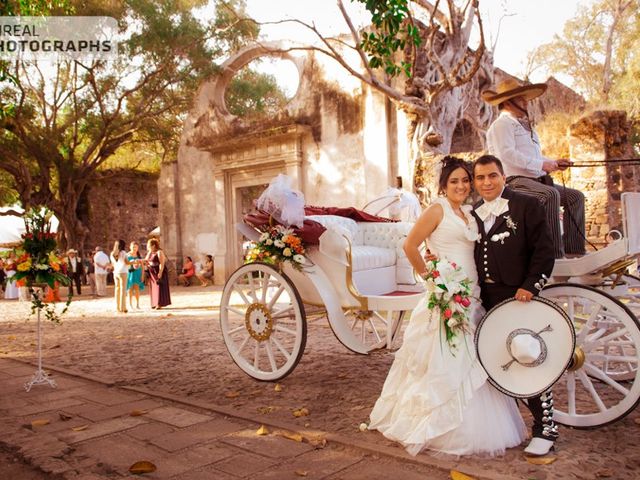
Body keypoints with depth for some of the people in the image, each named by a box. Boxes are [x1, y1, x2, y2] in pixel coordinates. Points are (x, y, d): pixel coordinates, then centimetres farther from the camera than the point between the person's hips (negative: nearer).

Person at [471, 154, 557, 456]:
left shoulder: (526, 206, -4)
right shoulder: (474, 214, 13)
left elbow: (544, 250, -8)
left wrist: (530, 285, -16)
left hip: (518, 296, -5)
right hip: (486, 300, 6)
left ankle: (545, 428, 14)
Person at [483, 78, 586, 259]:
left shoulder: (524, 125, 28)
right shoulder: (502, 124, -4)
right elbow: (507, 154, -20)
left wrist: (553, 163, 16)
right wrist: (541, 164, -18)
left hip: (537, 180, 10)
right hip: (515, 181, -10)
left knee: (575, 196, 3)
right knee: (550, 195, -33)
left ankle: (573, 249, -2)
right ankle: (554, 254, -33)